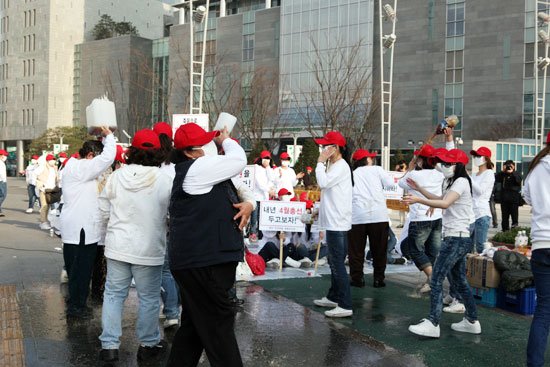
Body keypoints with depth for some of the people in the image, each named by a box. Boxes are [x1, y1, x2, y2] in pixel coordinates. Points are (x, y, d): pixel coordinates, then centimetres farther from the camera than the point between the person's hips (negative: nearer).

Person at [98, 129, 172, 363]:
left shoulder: (116, 177, -3)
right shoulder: (164, 180, -12)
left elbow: (104, 213, 6)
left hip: (118, 246, 3)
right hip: (149, 249, -2)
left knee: (114, 294, 12)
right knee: (148, 297, 10)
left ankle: (109, 345, 15)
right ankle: (148, 344, 22)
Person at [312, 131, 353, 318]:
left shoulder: (341, 166, -14)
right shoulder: (333, 166, 17)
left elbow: (323, 182, -25)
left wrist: (320, 162, -15)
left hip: (337, 223, -11)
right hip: (333, 221, 11)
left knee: (338, 263, -10)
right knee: (334, 262, 18)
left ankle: (345, 306, -9)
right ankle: (333, 297, 29)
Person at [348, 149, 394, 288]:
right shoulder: (377, 169, 7)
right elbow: (390, 182, -3)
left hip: (357, 216, 1)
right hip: (378, 214, -1)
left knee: (356, 250, 9)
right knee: (379, 250, 9)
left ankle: (357, 278, 10)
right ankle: (378, 279, 12)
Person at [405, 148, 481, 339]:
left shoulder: (461, 181, -12)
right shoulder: (453, 182, 19)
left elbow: (445, 203, -27)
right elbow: (440, 199, 31)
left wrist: (418, 199, -32)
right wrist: (419, 188, 23)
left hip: (457, 239, -11)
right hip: (456, 238, 11)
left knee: (436, 280, -11)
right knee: (459, 281, 16)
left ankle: (432, 324, -11)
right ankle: (472, 321, 24)